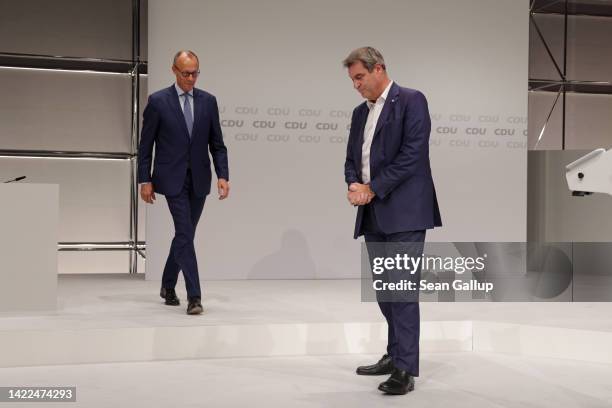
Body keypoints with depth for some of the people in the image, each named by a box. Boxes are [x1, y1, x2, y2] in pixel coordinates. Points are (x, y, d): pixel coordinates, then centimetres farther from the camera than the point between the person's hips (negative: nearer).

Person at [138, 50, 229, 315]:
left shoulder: (208, 101, 6)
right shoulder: (158, 101, -3)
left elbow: (217, 144, 7)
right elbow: (145, 145, -1)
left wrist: (223, 176, -4)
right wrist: (145, 180, -6)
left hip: (199, 179, 4)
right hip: (172, 179, -4)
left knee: (184, 235, 13)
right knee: (185, 234, -12)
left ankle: (168, 285, 31)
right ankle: (194, 296, -10)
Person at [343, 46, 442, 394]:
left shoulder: (411, 101, -5)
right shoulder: (360, 112, 19)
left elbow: (412, 155, -15)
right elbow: (352, 158, 19)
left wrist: (372, 189, -14)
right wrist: (354, 185, -4)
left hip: (404, 211, -8)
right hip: (373, 214, 8)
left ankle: (406, 369, -6)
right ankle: (396, 355, 25)